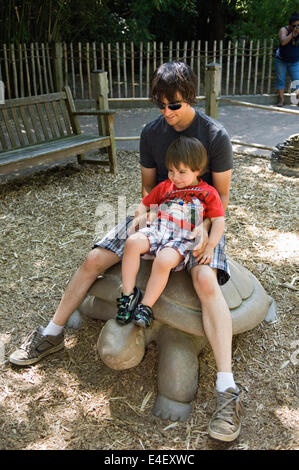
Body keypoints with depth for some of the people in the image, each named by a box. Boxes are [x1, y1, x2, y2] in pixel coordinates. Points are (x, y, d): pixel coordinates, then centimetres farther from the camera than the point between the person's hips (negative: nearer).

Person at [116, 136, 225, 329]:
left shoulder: (208, 193, 9)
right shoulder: (165, 186, 23)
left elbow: (218, 221, 3)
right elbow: (145, 203, 32)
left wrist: (210, 246, -11)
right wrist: (140, 216, 9)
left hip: (183, 239, -4)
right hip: (157, 230, 4)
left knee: (164, 261, -35)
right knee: (133, 242, -28)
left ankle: (146, 307, -21)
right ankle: (129, 293, -20)